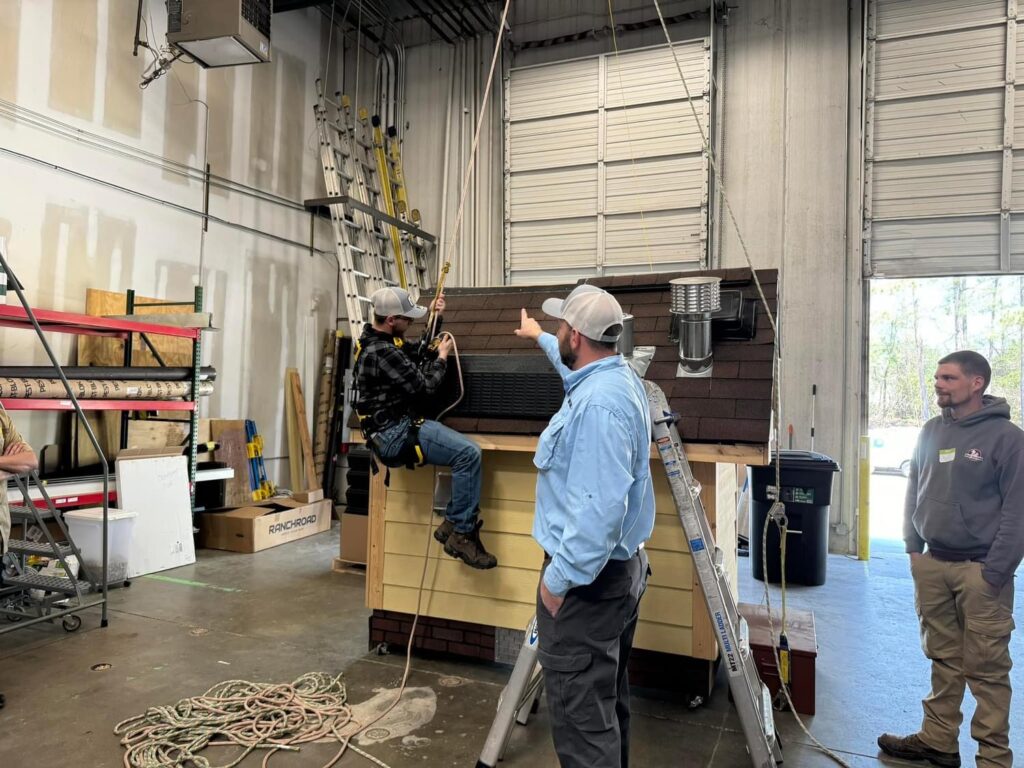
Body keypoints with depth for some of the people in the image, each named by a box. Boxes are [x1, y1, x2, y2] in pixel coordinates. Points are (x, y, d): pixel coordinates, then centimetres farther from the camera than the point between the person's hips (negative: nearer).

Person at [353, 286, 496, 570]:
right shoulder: (382, 352, -21)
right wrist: (442, 357, 0)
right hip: (395, 433, -11)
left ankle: (453, 524, 5)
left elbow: (414, 357, 24)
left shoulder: (379, 340, 11)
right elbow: (423, 386, -17)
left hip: (395, 427, 11)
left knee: (464, 448, 6)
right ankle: (461, 535, -11)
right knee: (469, 453, -21)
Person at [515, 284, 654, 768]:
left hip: (587, 578, -11)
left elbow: (599, 509, -30)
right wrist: (538, 339, 47)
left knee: (580, 708, 0)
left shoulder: (598, 404, -26)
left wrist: (559, 578, -22)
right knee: (607, 693, 24)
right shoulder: (617, 376, 6)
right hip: (620, 566, 11)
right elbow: (576, 362, 32)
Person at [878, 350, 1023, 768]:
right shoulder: (931, 432, 9)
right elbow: (914, 492, 16)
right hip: (932, 563, 5)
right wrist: (913, 547, 9)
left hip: (980, 569, -5)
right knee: (944, 659, 14)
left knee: (986, 669, 2)